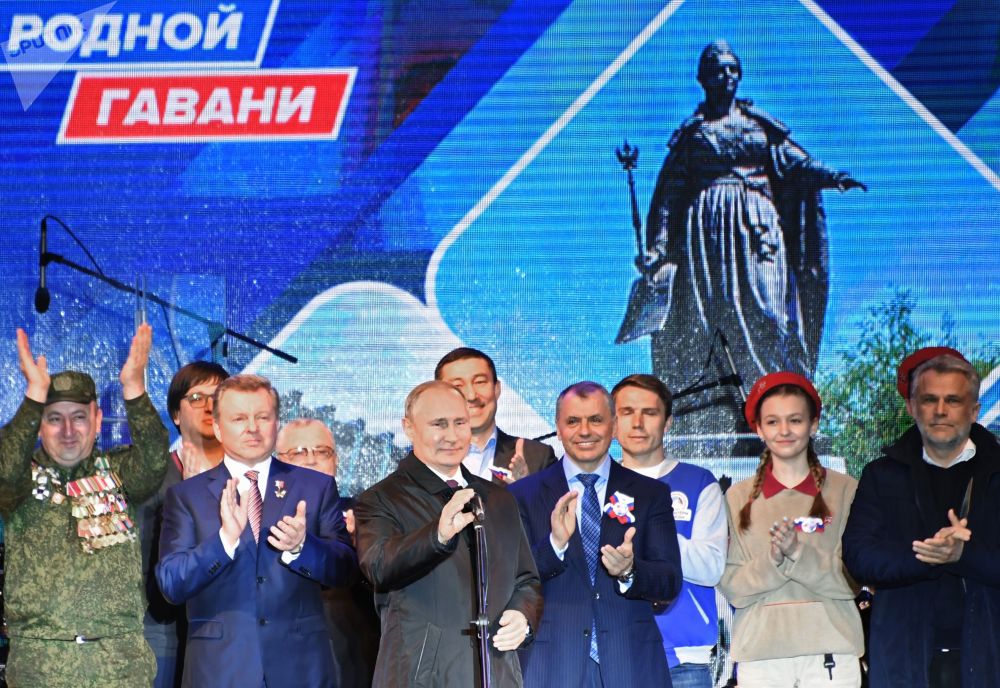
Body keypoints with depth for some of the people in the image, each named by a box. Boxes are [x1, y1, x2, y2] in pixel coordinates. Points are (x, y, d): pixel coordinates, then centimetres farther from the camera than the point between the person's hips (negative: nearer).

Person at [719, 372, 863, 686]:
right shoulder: (739, 497, 9)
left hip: (830, 649, -1)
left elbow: (853, 580, 0)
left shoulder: (845, 490, 5)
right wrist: (771, 560, -14)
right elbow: (730, 586, 4)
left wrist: (798, 551, -14)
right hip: (759, 653, 1)